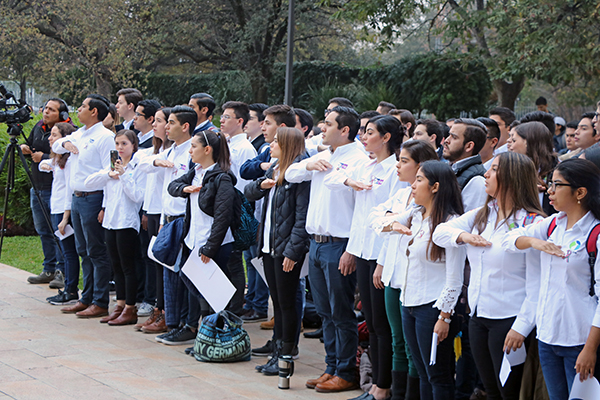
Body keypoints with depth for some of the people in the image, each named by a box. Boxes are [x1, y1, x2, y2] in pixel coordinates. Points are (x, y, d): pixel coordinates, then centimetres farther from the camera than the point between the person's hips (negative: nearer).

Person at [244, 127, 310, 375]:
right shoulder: (274, 170, 13)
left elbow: (302, 215, -18)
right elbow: (249, 194, 19)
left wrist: (292, 250, -21)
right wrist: (261, 185, -3)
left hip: (287, 248, -8)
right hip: (269, 246, 8)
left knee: (287, 303, 1)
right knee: (277, 302, 13)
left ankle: (286, 357, 9)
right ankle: (278, 352, 20)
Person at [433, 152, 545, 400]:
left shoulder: (532, 223, -14)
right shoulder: (481, 215, 9)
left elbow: (537, 283, -16)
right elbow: (440, 231, 12)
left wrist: (521, 327, -20)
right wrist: (463, 236, -10)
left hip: (508, 321, -7)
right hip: (478, 317, 7)